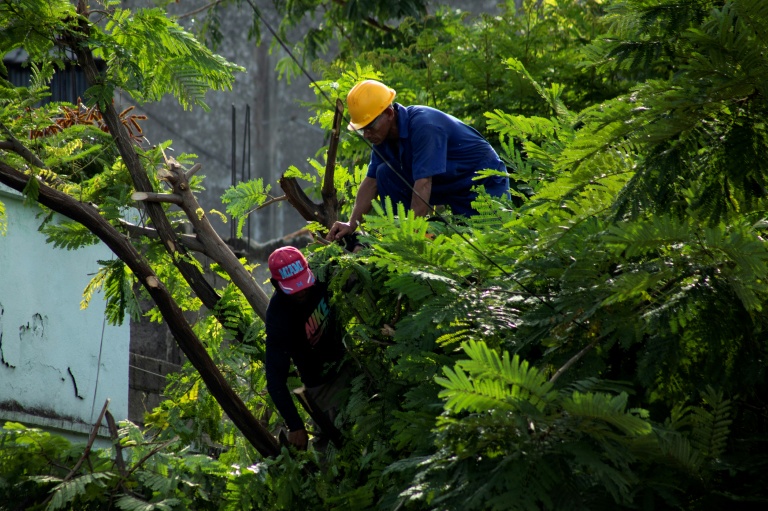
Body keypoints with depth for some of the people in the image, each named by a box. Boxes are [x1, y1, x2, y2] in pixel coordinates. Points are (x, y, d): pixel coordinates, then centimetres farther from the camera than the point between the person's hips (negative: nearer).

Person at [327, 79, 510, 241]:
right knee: (385, 174, -9)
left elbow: (423, 186, -34)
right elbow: (371, 181, 2)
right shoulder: (383, 133, -5)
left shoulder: (423, 126, -30)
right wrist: (352, 224, -8)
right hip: (445, 185, 8)